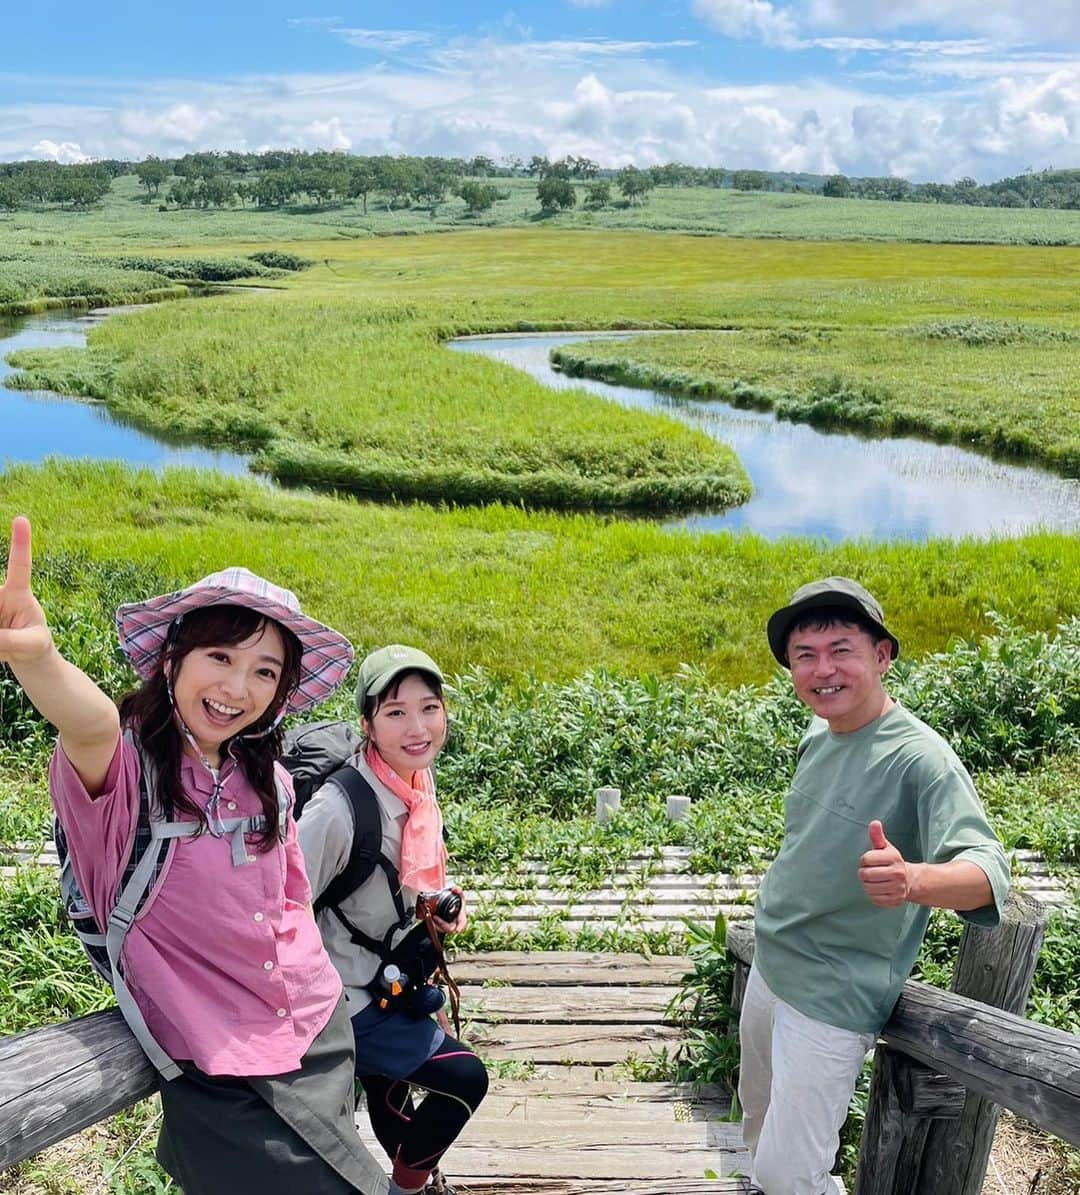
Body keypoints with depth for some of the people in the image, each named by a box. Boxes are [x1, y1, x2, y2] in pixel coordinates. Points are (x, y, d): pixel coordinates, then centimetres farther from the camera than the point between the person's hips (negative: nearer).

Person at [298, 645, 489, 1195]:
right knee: (464, 1077, -3)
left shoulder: (416, 777, -8)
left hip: (391, 974, 7)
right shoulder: (337, 810, -34)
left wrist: (438, 905, -5)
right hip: (346, 1000, -7)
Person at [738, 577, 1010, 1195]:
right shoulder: (818, 736, 0)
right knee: (759, 1114, 25)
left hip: (832, 999, -7)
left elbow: (988, 871, -34)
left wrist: (912, 880, -54)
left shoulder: (920, 756, -23)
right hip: (770, 966, 7)